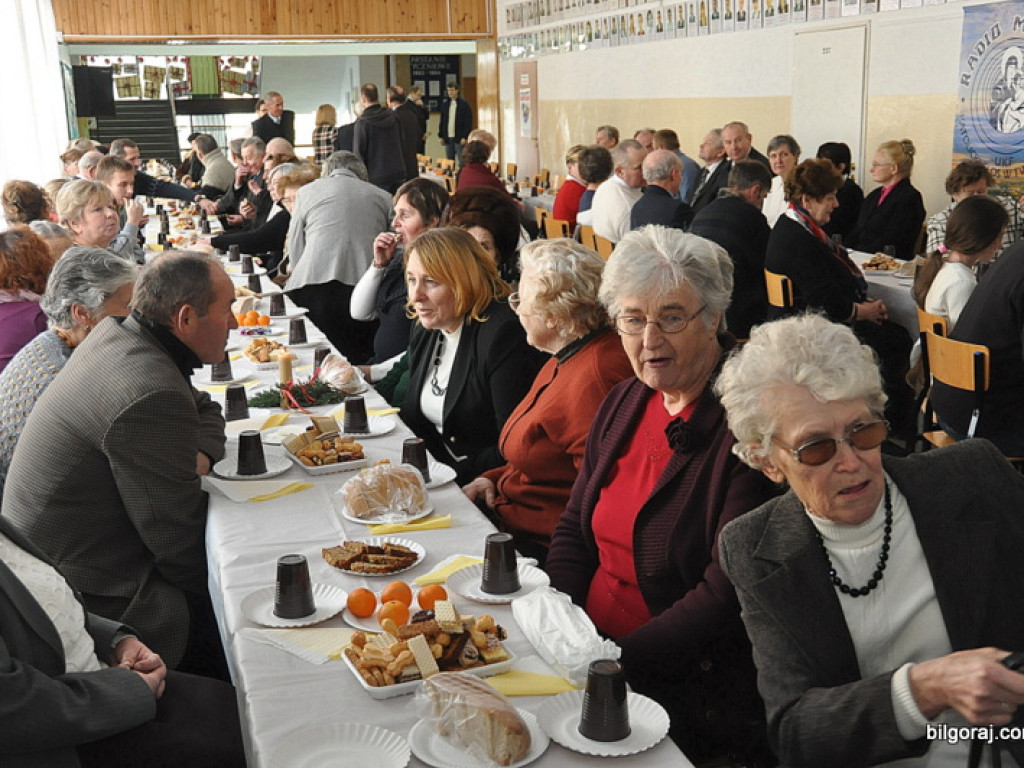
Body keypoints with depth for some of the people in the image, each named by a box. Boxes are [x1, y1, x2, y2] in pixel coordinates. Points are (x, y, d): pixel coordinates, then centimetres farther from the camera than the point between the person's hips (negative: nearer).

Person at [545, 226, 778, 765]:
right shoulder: (624, 403, 8)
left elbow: (729, 593, -20)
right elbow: (574, 528, 13)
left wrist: (618, 662, -20)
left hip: (691, 687, -7)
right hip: (590, 651, 7)